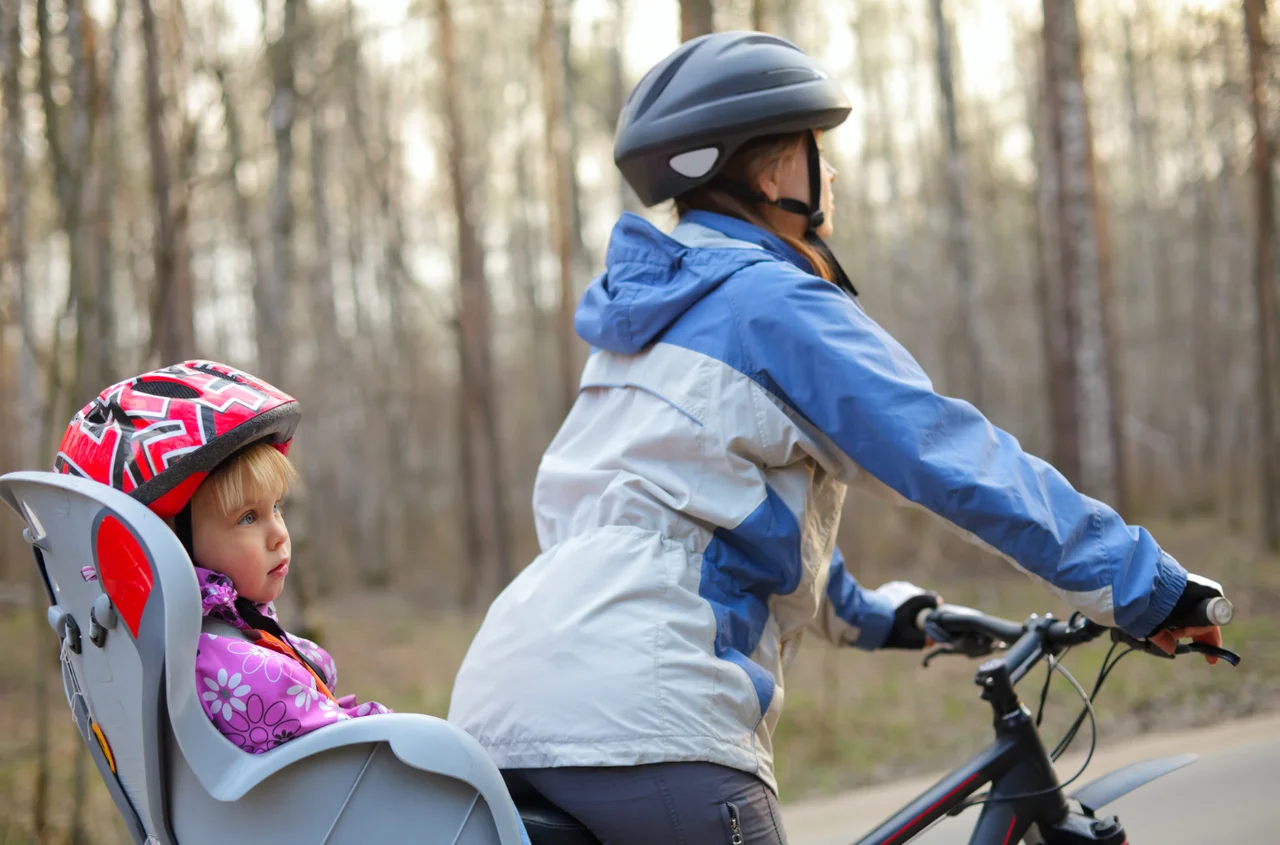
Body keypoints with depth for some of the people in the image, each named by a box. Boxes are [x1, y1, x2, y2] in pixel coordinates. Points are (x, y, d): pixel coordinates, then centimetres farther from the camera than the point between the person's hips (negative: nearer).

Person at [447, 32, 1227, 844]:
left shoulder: (661, 309, 24)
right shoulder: (778, 304, -4)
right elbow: (964, 461, -7)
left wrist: (870, 615, 46)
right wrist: (1147, 584, 0)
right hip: (636, 724, -9)